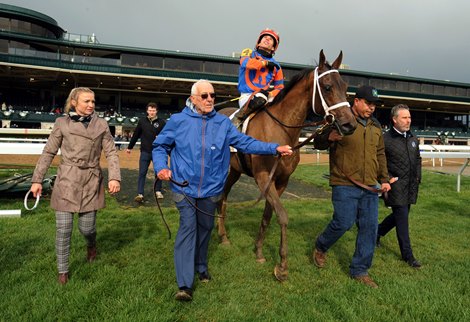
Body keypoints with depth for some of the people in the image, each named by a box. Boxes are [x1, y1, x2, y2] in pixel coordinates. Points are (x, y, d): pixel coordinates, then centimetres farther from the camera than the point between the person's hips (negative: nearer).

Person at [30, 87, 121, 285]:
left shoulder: (101, 125, 3)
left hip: (91, 182, 0)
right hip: (66, 181, 0)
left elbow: (111, 153, -1)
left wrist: (114, 177, -14)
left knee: (86, 227, 5)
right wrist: (37, 179, 2)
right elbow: (48, 152, 5)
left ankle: (91, 245, 42)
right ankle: (63, 271, 21)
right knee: (63, 229, 2)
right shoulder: (62, 123, 2)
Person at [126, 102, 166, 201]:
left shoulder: (161, 122, -2)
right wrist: (129, 147, 15)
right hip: (145, 152, 1)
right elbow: (136, 135, 10)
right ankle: (140, 194, 4)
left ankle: (158, 191, 28)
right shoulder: (142, 121, 3)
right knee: (142, 173, 0)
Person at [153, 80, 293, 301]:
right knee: (188, 227, -8)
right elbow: (160, 146, 3)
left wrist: (275, 148, -7)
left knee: (205, 228, 18)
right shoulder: (178, 121, -6)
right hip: (184, 188, -3)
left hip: (211, 189, 3)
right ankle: (185, 285, -3)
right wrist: (161, 167, -16)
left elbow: (246, 143, 1)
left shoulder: (223, 123, 0)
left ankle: (200, 266, 42)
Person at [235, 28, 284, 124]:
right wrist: (266, 63, -7)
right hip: (247, 95, -4)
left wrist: (268, 93, -7)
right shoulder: (249, 53, 14)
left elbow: (279, 88, 14)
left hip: (266, 95, 4)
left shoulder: (276, 66, 19)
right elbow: (245, 62, -12)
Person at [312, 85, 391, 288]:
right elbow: (318, 143, -2)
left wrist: (384, 179, 15)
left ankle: (360, 270, 19)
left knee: (370, 227, 6)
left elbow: (380, 155, 23)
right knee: (343, 223, -5)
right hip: (345, 185, -6)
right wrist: (328, 137, -24)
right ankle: (320, 247, 26)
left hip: (370, 187, 7)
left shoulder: (375, 126, 15)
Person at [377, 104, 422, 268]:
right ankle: (407, 255, 9)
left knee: (398, 215, 17)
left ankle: (377, 232, 41)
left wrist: (418, 177, 14)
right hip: (396, 186, -7)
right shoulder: (385, 139, -10)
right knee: (402, 219, -2)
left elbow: (418, 159, 23)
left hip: (411, 186, 7)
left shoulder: (413, 139, 12)